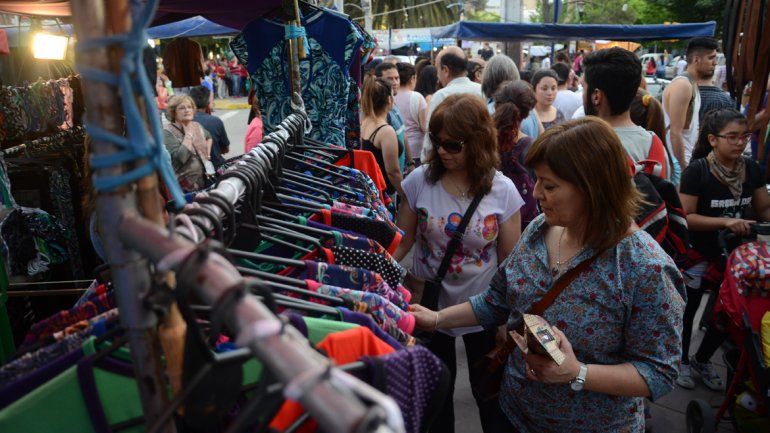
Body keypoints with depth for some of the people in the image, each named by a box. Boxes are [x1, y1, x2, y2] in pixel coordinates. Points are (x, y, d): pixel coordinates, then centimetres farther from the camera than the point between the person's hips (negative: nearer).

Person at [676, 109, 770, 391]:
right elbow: (686, 217, -21)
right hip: (699, 254, -5)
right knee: (688, 311, 13)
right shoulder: (697, 171, -20)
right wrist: (725, 222, -30)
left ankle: (702, 360, 39)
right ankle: (683, 361, 36)